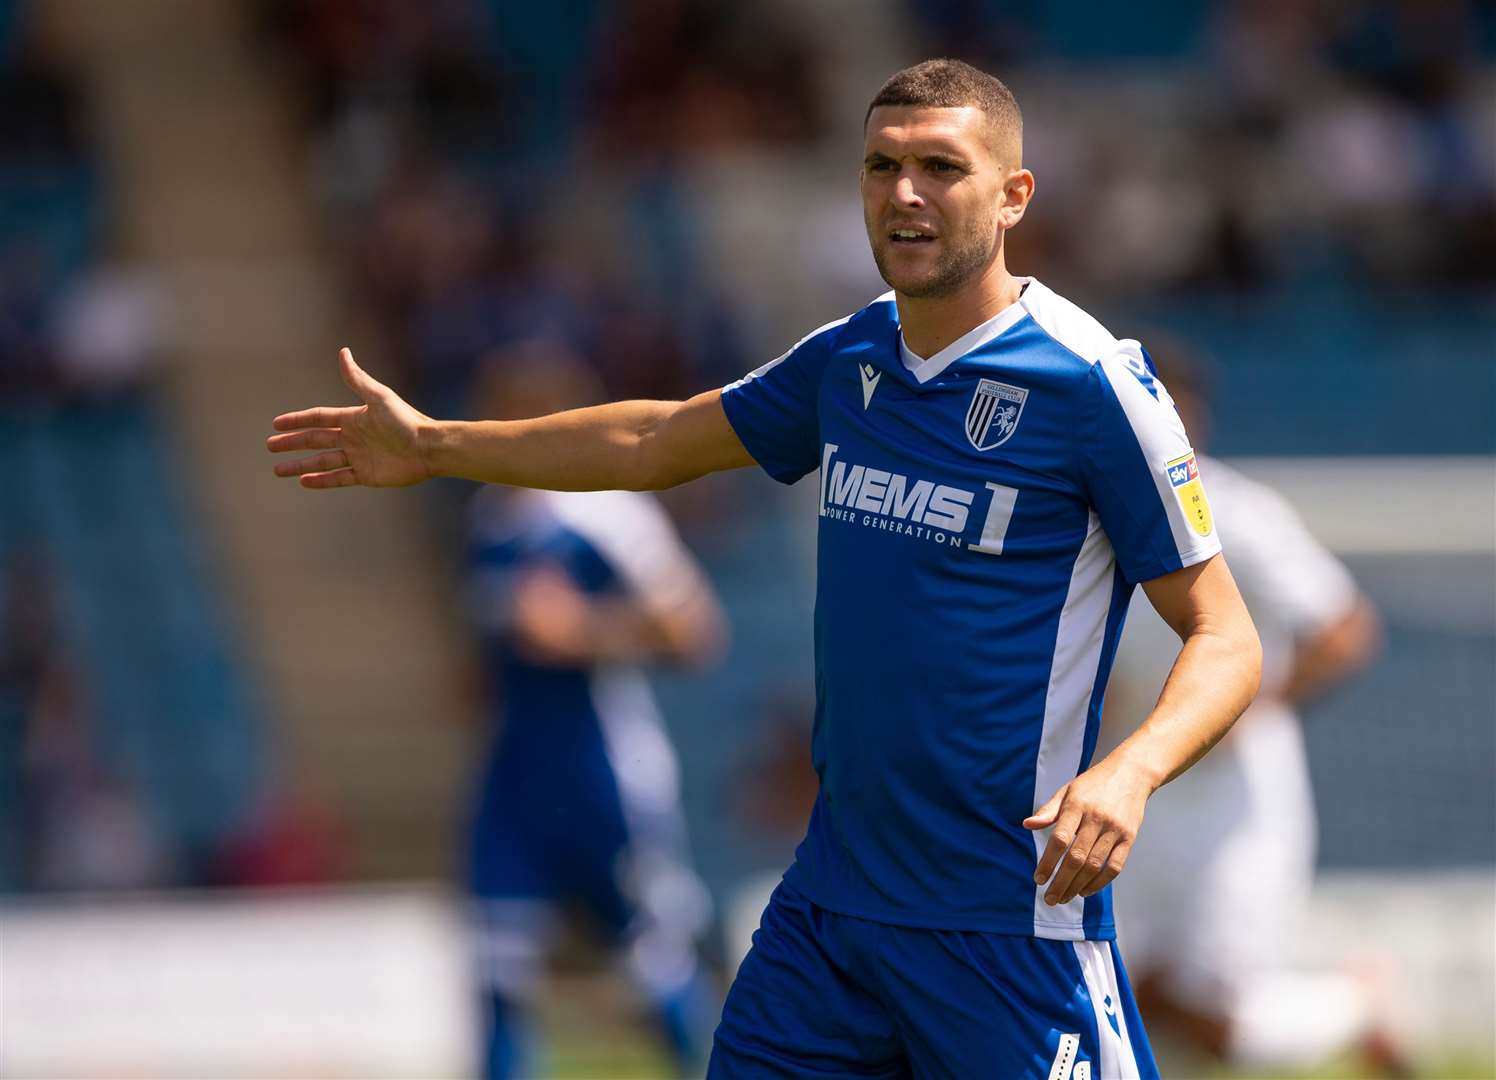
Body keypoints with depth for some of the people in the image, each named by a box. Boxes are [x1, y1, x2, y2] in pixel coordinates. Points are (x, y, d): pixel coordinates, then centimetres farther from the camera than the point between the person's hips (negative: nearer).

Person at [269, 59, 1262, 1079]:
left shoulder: (1095, 382, -12)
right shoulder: (848, 362, 8)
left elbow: (1226, 638, -11)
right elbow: (659, 441, 26)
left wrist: (1130, 769, -30)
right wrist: (433, 446, 31)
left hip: (1011, 920, -6)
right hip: (829, 899, 6)